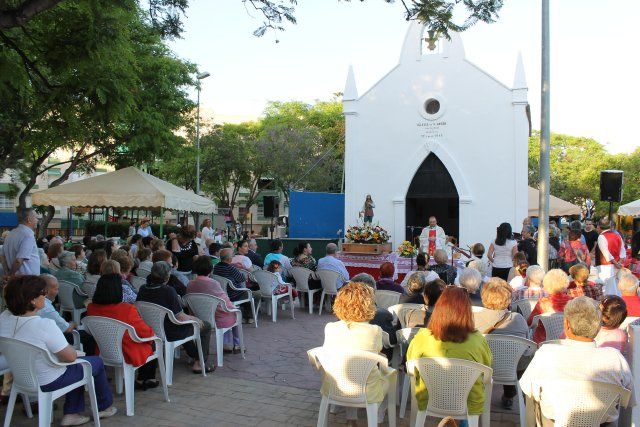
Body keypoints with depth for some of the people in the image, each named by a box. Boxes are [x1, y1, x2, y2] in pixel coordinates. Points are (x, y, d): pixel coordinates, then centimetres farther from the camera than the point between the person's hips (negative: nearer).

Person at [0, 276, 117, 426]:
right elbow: (71, 356, -23)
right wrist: (74, 350, -3)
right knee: (97, 362, 16)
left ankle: (71, 413, 31)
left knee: (78, 365, 29)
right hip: (48, 383, -7)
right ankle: (104, 407, 34)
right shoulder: (44, 325, -35)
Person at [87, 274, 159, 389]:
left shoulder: (91, 308, -14)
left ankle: (142, 380, 38)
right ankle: (144, 380, 34)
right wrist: (152, 333, 5)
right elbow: (146, 332, -18)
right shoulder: (127, 309, -30)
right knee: (153, 344, 23)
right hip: (127, 356, -6)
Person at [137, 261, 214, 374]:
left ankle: (194, 355, 43)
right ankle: (199, 363, 13)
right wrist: (195, 319, -2)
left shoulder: (143, 289, -6)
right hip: (170, 334, -8)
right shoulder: (168, 291, -27)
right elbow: (180, 317, -23)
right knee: (206, 326, 11)